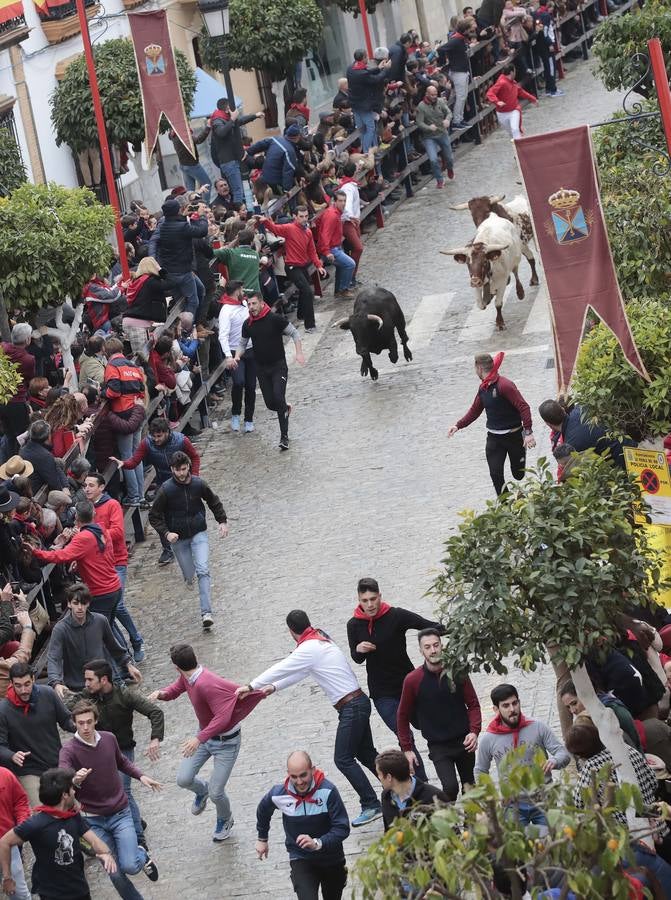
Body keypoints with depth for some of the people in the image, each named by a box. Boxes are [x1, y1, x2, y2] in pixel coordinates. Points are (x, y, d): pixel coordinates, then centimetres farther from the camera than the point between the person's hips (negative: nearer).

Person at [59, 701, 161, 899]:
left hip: (120, 814, 2)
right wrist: (75, 781, -54)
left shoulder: (109, 739, -2)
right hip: (94, 820, -1)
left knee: (130, 866, -13)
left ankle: (142, 855, 22)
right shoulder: (69, 750, -15)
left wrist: (141, 776, 8)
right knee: (115, 874, -1)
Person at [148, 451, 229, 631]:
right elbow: (154, 516, -6)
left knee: (203, 570, -16)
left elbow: (214, 502, 12)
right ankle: (189, 576, 49)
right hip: (178, 538, 0)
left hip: (199, 534, 0)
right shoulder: (166, 489, -14)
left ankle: (206, 612, -19)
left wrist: (222, 521, 6)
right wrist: (166, 533, -19)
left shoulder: (198, 484, -8)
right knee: (189, 575, 8)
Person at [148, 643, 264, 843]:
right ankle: (201, 791, 36)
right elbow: (177, 688, 12)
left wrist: (199, 739, -44)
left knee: (216, 793, -2)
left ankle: (225, 820, 32)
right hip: (205, 734, 8)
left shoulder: (207, 685, -37)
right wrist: (161, 693, -10)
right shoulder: (187, 678, -8)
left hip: (226, 742, -8)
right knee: (184, 779, 0)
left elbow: (222, 718, -40)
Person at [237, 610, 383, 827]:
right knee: (366, 754, 17)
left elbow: (281, 669, -10)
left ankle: (371, 806, -6)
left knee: (343, 759, -7)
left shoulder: (309, 649, -17)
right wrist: (273, 687, 16)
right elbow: (297, 672, 20)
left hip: (351, 707, -10)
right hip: (359, 702, 10)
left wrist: (251, 686, -1)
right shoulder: (321, 640, 13)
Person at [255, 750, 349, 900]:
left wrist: (317, 843, -37)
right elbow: (263, 810, 10)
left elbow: (342, 828, -23)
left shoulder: (328, 791, -25)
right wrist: (262, 838, 23)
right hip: (300, 860, 0)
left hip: (332, 858, 0)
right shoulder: (279, 794, -15)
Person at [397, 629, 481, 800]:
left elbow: (473, 705, 4)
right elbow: (403, 716, 2)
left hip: (464, 742, 3)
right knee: (450, 787, -20)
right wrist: (407, 749, 0)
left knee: (469, 789, 11)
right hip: (438, 746, -3)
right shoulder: (413, 680, -9)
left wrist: (474, 731, -12)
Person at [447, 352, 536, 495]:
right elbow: (474, 411, 15)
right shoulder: (483, 388, 5)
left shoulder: (505, 385, -21)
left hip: (514, 435, -6)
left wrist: (528, 432, -29)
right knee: (495, 474, -6)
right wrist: (458, 425, 3)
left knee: (518, 474, 7)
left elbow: (523, 407, -23)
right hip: (494, 438, 6)